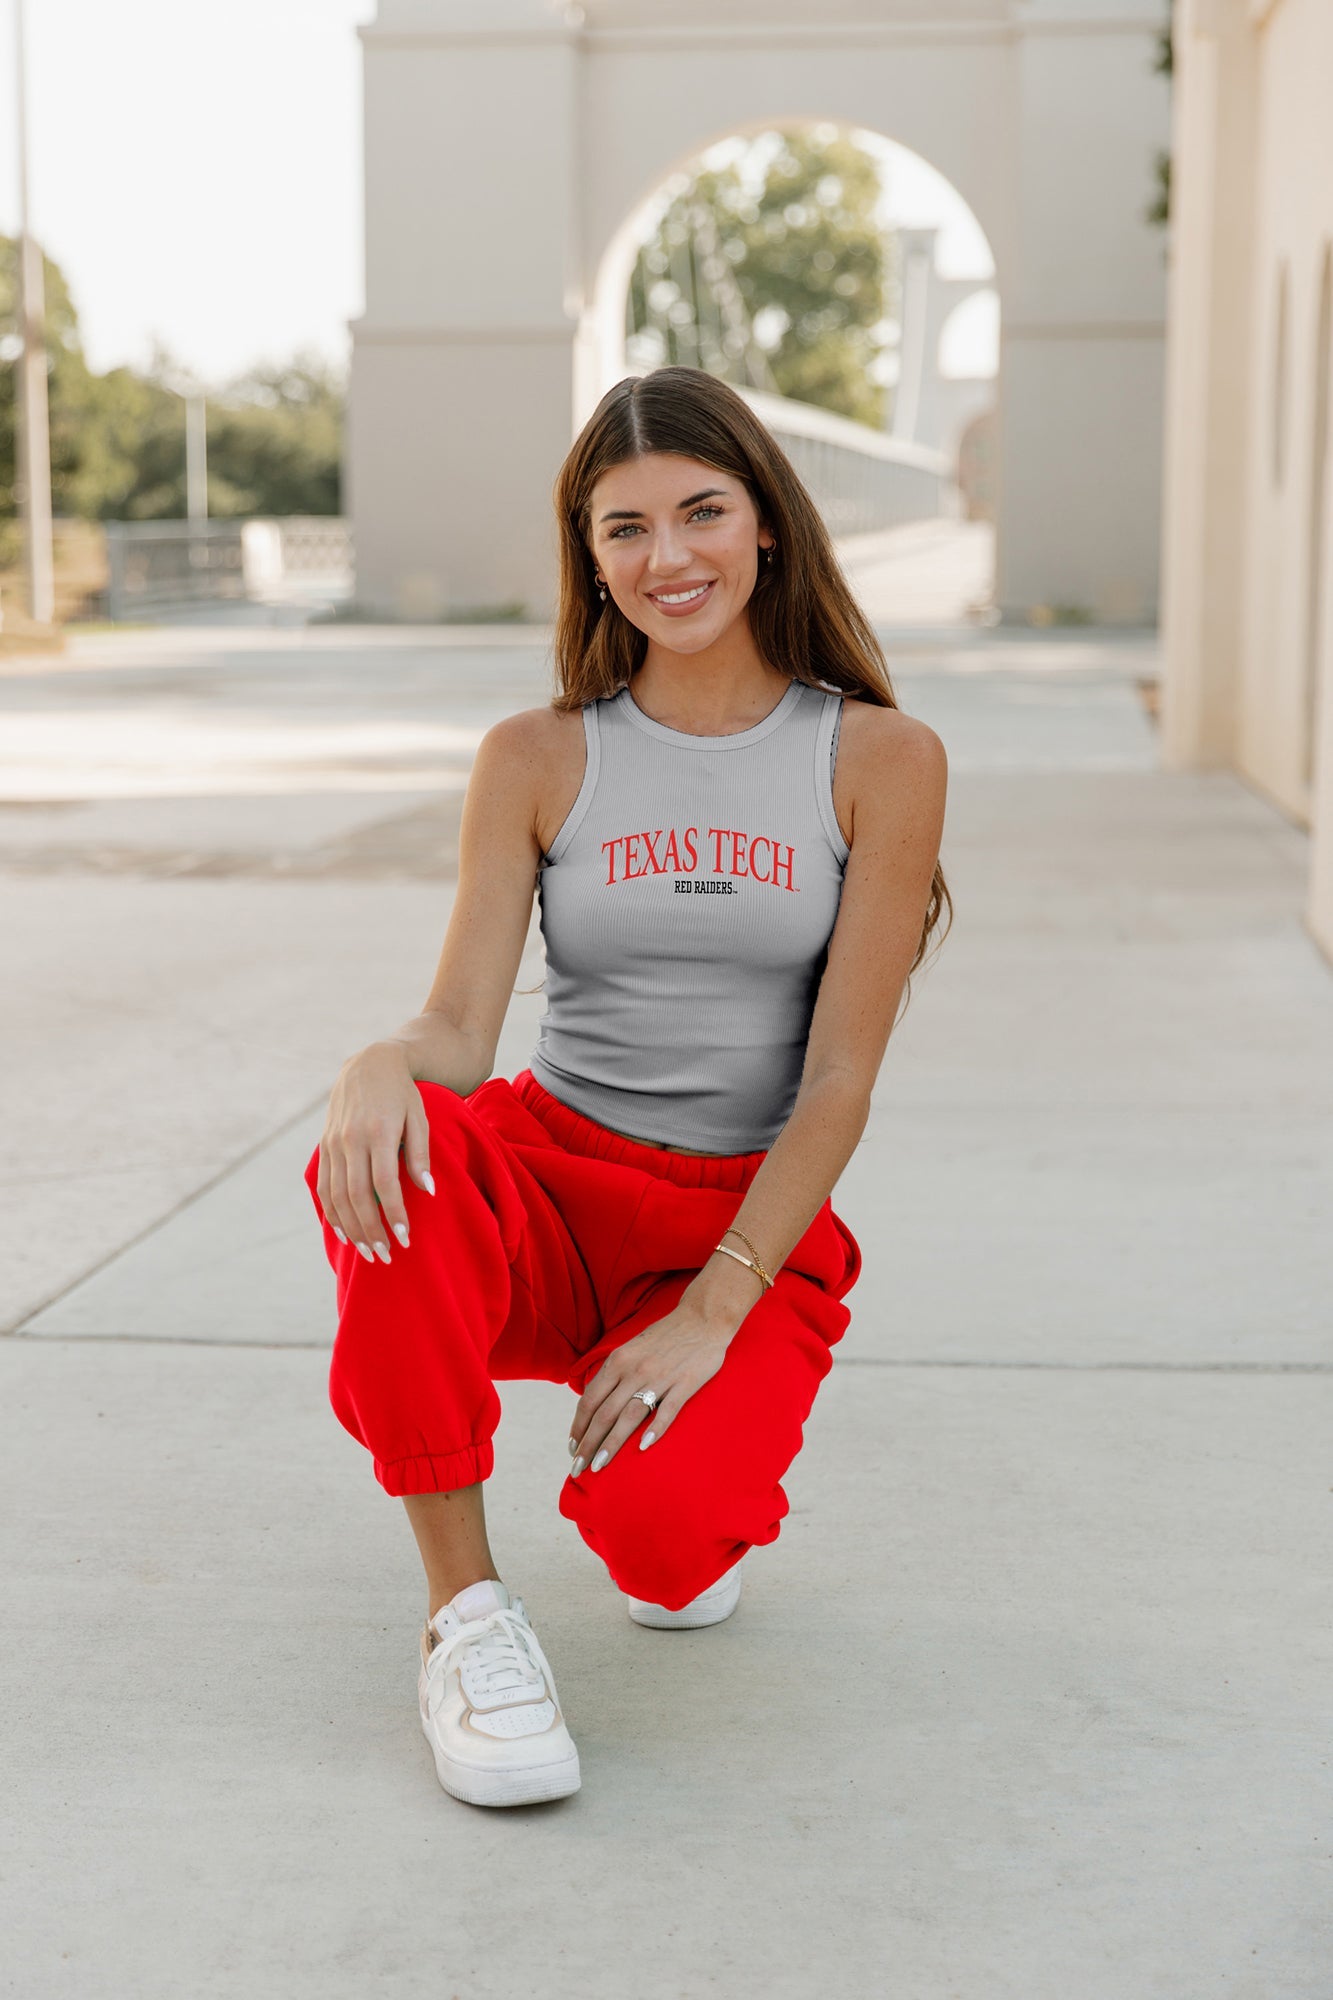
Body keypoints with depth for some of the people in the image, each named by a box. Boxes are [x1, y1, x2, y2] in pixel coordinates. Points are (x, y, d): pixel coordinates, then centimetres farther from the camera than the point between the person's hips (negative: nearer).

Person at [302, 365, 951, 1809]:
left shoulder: (879, 761, -2)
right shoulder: (537, 758, 3)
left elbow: (839, 1083, -7)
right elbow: (459, 1028, -5)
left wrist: (711, 1315, -17)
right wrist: (378, 1064, -31)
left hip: (755, 1227, -1)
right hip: (550, 1184, 1)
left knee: (659, 1527, -29)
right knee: (379, 1156, -34)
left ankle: (692, 1520, 13)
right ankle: (464, 1605, -17)